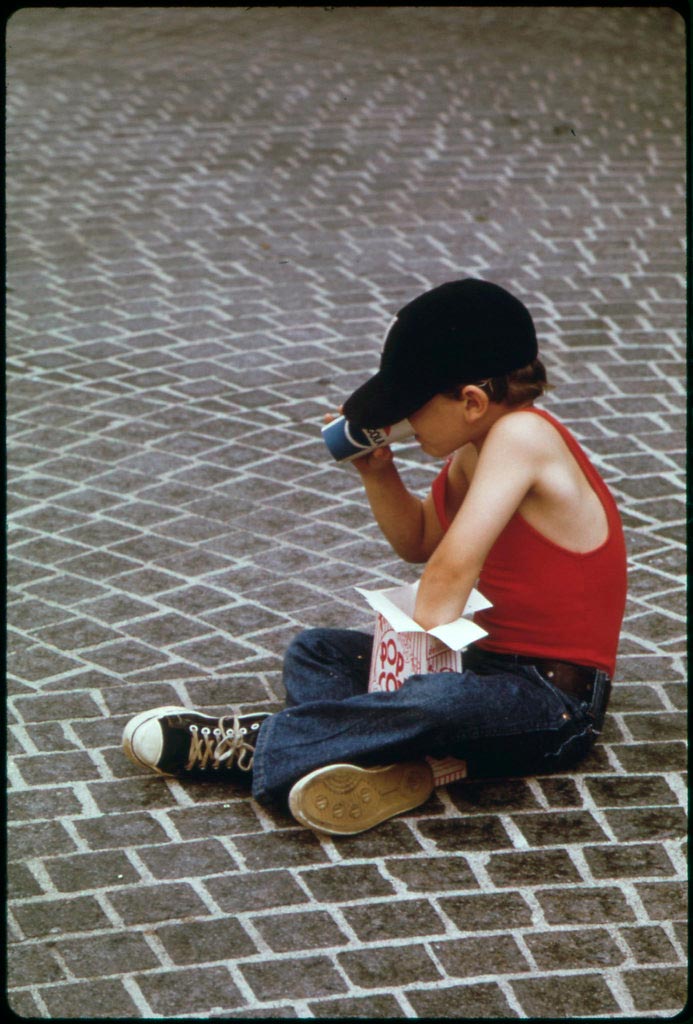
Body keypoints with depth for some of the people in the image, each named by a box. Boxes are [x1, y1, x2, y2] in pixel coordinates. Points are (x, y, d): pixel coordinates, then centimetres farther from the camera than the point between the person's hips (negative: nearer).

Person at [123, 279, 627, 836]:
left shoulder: (523, 435, -22)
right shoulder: (472, 451, 5)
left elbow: (453, 566, -27)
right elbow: (417, 544, 18)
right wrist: (377, 470, 3)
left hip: (557, 704, -10)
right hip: (491, 663, 10)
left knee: (434, 702, -39)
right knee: (315, 651, 6)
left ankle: (247, 744, -25)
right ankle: (394, 768, -22)